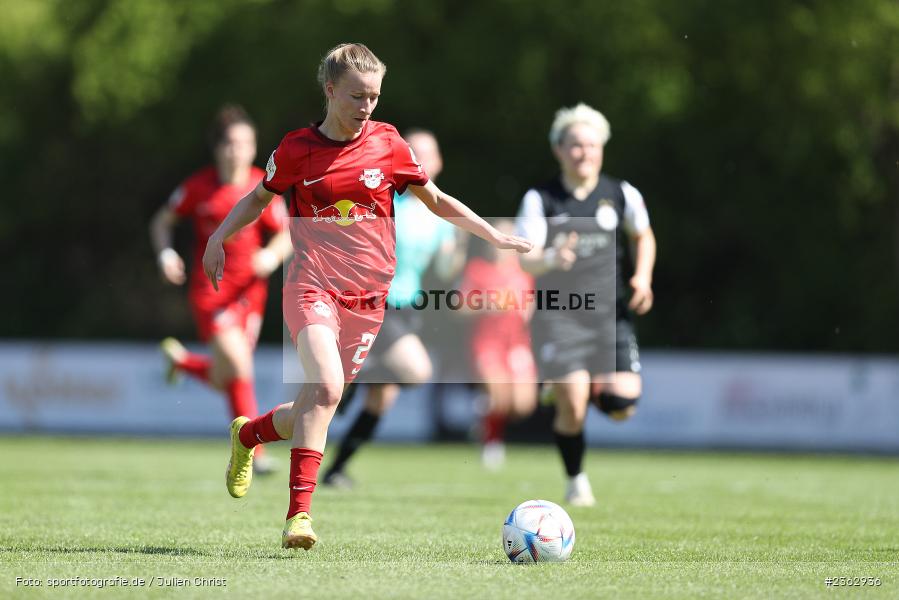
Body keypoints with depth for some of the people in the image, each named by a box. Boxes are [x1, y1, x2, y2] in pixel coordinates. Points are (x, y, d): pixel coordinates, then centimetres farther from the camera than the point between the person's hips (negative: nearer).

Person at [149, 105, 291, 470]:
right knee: (238, 365, -19)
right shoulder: (199, 186, -7)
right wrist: (165, 254, -12)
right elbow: (162, 221, 6)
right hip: (209, 288, -3)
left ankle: (181, 359, 42)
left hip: (249, 288, 3)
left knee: (224, 382, 9)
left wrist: (273, 254, -18)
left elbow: (286, 236, 4)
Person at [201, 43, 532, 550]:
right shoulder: (297, 148, 0)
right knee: (326, 385, -26)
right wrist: (219, 238, 5)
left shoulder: (387, 144, 3)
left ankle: (248, 434, 39)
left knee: (318, 404, 7)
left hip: (367, 297, 3)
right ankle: (299, 513, -23)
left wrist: (494, 236, 10)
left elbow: (435, 199, 15)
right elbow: (260, 198, 17)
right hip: (311, 286, -3)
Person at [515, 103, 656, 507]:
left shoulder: (621, 195, 2)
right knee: (572, 409, -14)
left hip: (610, 313, 2)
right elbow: (525, 260, -12)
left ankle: (596, 387, 25)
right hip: (557, 316, -2)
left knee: (622, 406, -12)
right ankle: (576, 482, 11)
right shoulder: (539, 200, -4)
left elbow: (643, 236, 21)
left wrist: (642, 277, 5)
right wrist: (551, 259, -34)